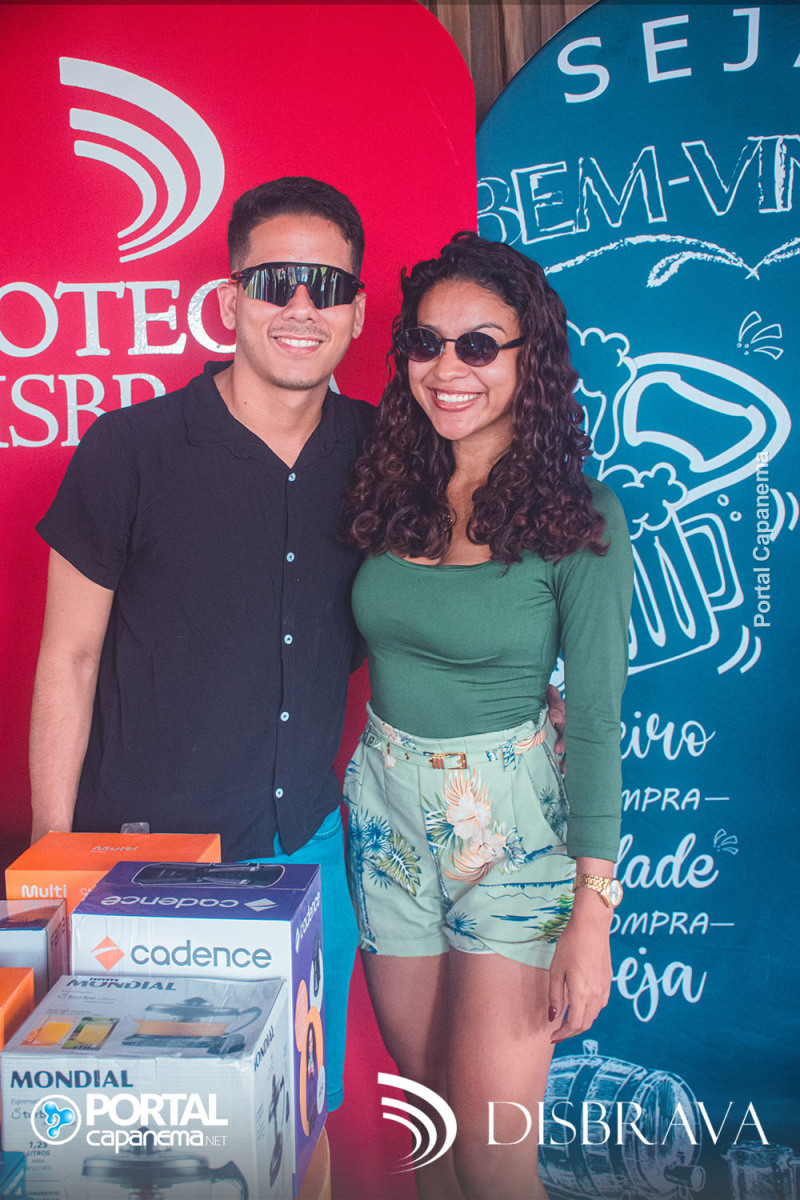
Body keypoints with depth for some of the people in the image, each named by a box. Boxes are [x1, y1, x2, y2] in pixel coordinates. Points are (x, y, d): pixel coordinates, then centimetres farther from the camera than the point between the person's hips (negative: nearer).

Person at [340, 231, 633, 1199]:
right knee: (424, 1099, 18)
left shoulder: (580, 517, -11)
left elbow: (595, 718, -11)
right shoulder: (391, 491, 2)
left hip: (513, 821, -4)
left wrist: (592, 911, -13)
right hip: (385, 804, 5)